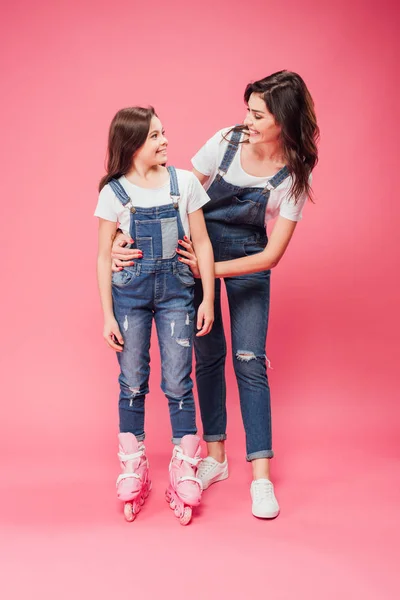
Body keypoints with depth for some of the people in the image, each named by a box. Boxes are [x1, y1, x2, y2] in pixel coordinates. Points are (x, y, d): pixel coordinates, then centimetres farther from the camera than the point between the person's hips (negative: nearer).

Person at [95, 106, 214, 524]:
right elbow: (104, 257, 1)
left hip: (176, 289, 0)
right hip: (129, 291, 0)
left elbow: (202, 243, 4)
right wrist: (107, 316, -2)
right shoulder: (113, 192, -2)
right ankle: (132, 474, 23)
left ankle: (185, 475, 14)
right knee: (132, 384, 8)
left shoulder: (184, 182, 1)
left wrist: (208, 298, 0)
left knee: (178, 384, 1)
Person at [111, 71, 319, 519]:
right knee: (208, 353, 4)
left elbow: (272, 255, -16)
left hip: (248, 261, -1)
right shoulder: (227, 141, -14)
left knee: (249, 361, -8)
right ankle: (215, 457, 19)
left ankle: (261, 477, -1)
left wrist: (210, 269, -23)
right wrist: (128, 236, -19)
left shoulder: (294, 175, -16)